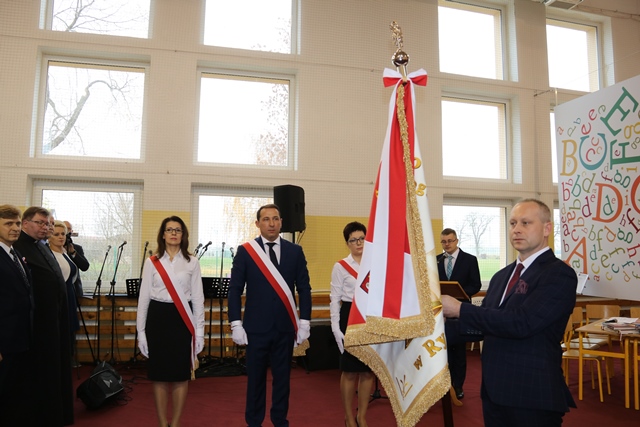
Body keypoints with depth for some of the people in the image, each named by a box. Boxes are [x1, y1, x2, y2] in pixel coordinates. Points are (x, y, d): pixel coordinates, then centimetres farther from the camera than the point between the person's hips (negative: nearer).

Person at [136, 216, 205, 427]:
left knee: (181, 374, 5)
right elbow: (144, 297, 5)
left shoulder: (192, 262, 3)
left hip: (182, 319, 0)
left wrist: (199, 330, 0)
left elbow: (197, 297, 3)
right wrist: (141, 331, 2)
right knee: (159, 374, 6)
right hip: (158, 318, 0)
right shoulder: (152, 262, 3)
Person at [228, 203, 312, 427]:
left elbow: (304, 289, 3)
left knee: (282, 377, 13)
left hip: (285, 327, 2)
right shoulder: (245, 251, -2)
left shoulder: (295, 251, 2)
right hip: (256, 327, -1)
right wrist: (236, 324, -8)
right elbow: (235, 290, -2)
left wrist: (304, 322, -1)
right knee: (255, 378, 12)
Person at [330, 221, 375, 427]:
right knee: (350, 371, 4)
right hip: (351, 317, -3)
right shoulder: (340, 266, -4)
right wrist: (336, 327, -10)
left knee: (369, 370, 9)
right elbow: (335, 299, -5)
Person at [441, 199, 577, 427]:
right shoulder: (501, 276, 11)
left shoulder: (559, 274, -13)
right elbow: (485, 325, 14)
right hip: (494, 391, 7)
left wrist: (459, 309, -22)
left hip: (533, 395, -7)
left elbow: (522, 323, -25)